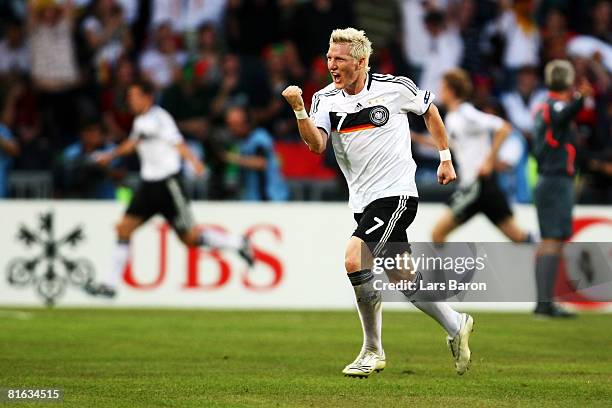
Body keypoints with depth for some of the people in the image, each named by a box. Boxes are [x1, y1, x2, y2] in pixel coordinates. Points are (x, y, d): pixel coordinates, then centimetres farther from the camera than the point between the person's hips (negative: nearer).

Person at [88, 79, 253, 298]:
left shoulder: (159, 118, -15)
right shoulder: (141, 120, 11)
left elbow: (178, 144, -28)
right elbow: (133, 142, 32)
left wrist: (194, 161, -47)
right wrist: (110, 156, 46)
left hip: (168, 184, -8)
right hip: (148, 185, 8)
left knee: (189, 237, -6)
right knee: (124, 228, 0)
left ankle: (238, 243, 14)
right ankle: (110, 284, 3)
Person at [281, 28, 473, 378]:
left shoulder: (395, 87, -8)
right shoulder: (326, 99, 2)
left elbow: (429, 110, 10)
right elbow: (317, 145, -13)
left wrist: (446, 158, 14)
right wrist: (299, 110, -28)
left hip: (396, 193, -6)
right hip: (363, 201, 6)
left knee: (355, 260, -23)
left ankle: (373, 350, -10)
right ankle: (456, 326, 35)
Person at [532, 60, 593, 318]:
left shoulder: (543, 108, 15)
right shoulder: (556, 106, -13)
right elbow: (562, 116, -38)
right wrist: (580, 98, -55)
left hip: (545, 181, 10)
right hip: (558, 182, -10)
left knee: (547, 242, 13)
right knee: (554, 241, -12)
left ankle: (543, 302, 17)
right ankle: (546, 303, -17)